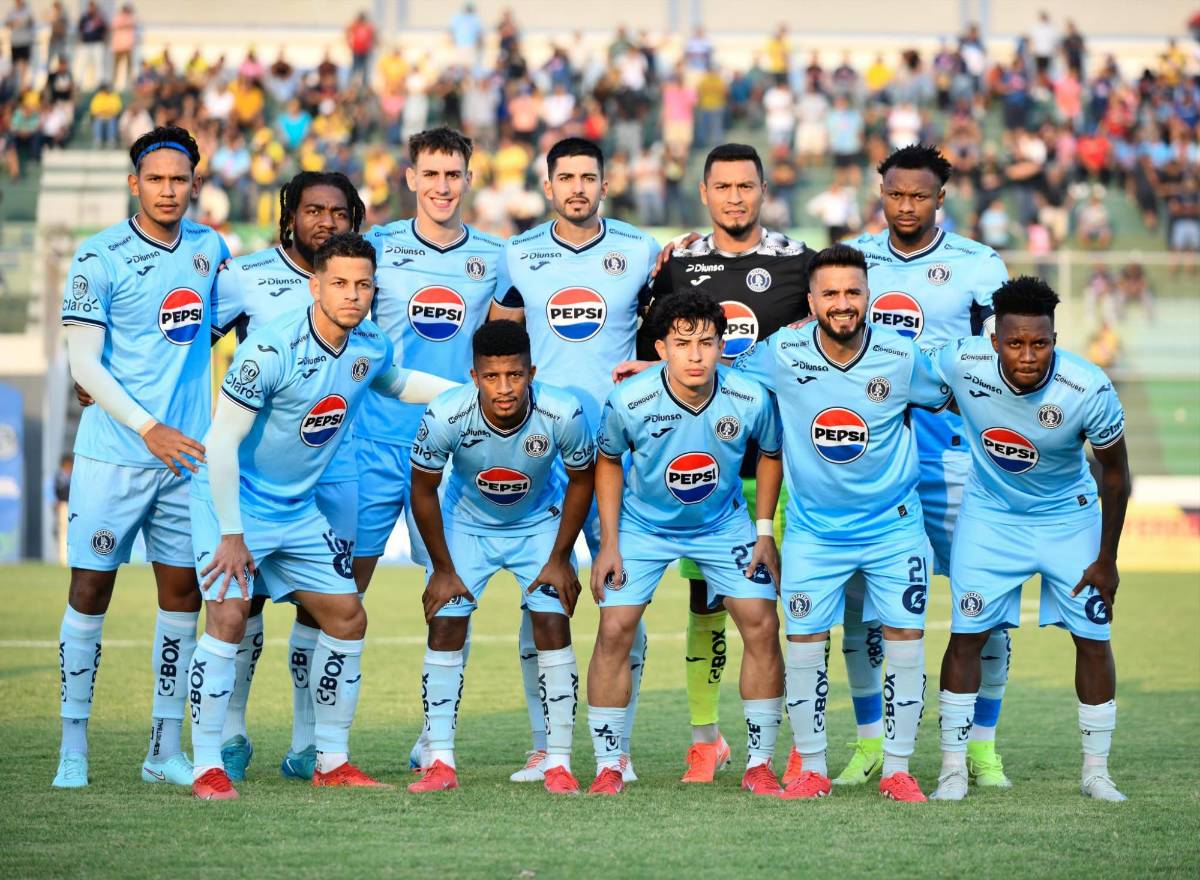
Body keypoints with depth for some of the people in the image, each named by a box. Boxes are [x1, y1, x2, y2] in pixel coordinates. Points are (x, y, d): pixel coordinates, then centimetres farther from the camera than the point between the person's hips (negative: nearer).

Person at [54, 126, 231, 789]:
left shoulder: (209, 248, 8)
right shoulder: (99, 257, -7)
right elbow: (83, 365, -10)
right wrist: (147, 428, -17)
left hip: (186, 454, 5)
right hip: (113, 454, -4)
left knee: (182, 592, 4)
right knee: (90, 590, -3)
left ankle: (165, 751, 11)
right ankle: (73, 748, 4)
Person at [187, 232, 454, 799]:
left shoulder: (371, 349, -3)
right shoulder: (270, 350, -25)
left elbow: (398, 384, 23)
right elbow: (221, 441, -23)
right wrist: (231, 535, -24)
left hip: (298, 509, 7)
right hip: (234, 500, -7)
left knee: (347, 617, 6)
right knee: (229, 615, -20)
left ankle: (332, 761, 17)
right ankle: (207, 768, -13)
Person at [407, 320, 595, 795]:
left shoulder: (564, 413, -31)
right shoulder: (446, 416, -32)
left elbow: (581, 480, -10)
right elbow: (423, 490, -14)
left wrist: (560, 559, -8)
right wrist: (443, 568, -9)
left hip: (540, 523, 0)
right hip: (466, 523, 0)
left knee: (553, 627, -12)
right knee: (445, 627, -10)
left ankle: (558, 763, -5)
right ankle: (440, 763, -4)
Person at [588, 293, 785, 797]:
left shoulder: (751, 399, -23)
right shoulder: (629, 401, -26)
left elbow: (772, 453, -1)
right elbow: (609, 462, -5)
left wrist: (764, 531, -4)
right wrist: (609, 544, -8)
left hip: (724, 525, 1)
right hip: (643, 525, -1)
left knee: (762, 626, -9)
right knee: (614, 631, -12)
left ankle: (759, 764, 3)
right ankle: (608, 766, 1)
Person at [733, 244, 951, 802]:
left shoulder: (901, 357, -12)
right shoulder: (782, 354, -11)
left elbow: (949, 401, 8)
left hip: (894, 525, 0)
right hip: (813, 530, 0)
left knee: (906, 641, -1)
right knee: (805, 643, 0)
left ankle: (897, 770, 11)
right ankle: (811, 770, 15)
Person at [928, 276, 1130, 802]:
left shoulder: (1089, 390, -30)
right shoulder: (960, 364, -28)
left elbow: (1114, 473, -13)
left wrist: (1106, 559, -7)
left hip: (1069, 517, 0)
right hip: (991, 514, 0)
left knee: (1093, 638, 0)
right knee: (967, 634, -4)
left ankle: (1096, 772, 13)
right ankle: (952, 768, 6)